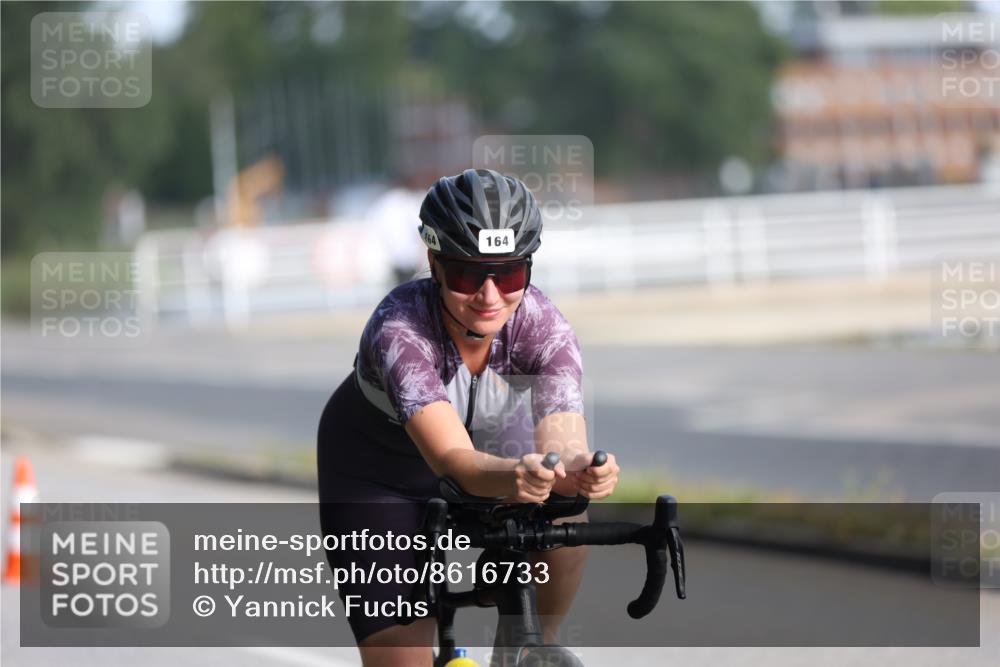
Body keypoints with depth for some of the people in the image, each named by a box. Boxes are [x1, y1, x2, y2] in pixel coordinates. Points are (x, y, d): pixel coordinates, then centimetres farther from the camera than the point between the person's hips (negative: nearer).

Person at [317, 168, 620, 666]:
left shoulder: (541, 324, -29)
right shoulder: (399, 330, -37)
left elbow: (564, 444, -41)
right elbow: (453, 458, -49)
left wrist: (582, 471, -65)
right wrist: (515, 476, -71)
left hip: (492, 441, 3)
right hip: (377, 471, -3)